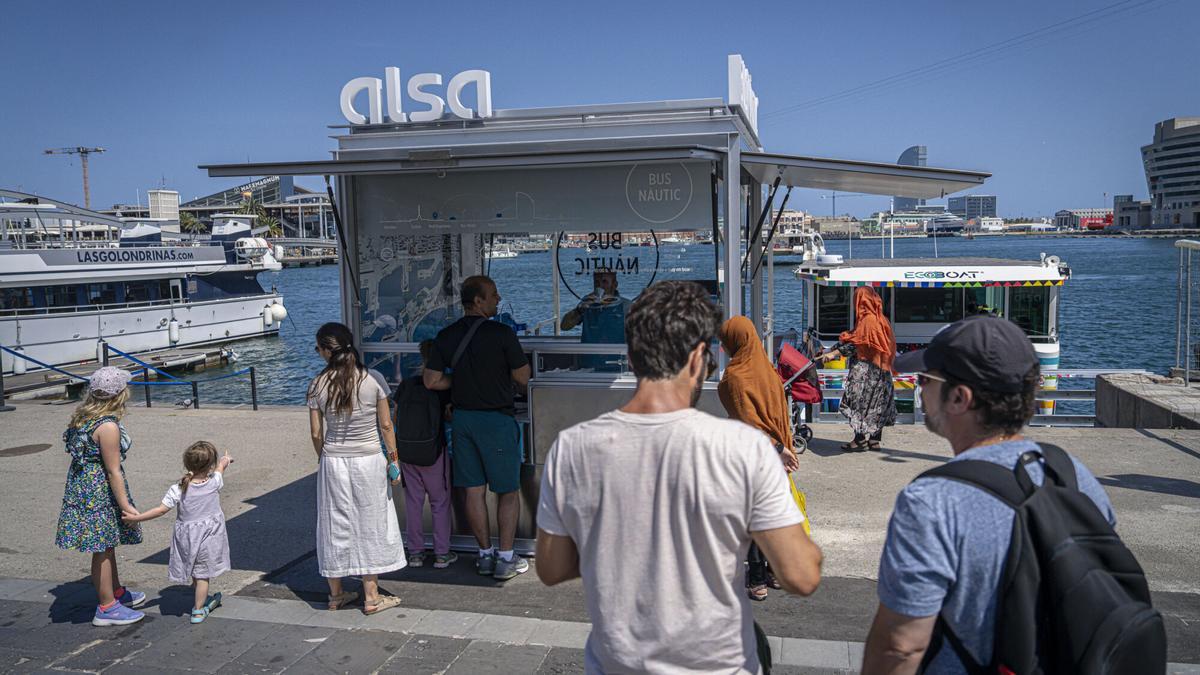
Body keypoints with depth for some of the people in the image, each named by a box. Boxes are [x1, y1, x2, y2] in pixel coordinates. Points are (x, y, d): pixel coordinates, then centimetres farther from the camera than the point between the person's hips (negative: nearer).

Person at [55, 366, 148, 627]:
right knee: (103, 549, 3)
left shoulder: (83, 416, 3)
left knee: (108, 544, 23)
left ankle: (117, 591, 39)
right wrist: (126, 506, -15)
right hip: (100, 491, -9)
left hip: (83, 485, 9)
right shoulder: (108, 427, -25)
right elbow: (113, 471, -22)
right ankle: (106, 608, 15)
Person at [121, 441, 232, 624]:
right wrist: (225, 460, 31)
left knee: (195, 573, 23)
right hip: (209, 537, -1)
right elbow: (220, 468, 9)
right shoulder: (214, 483, -14)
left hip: (187, 537, 1)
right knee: (202, 574, 12)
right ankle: (198, 611, 19)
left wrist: (136, 518, -8)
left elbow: (161, 510, -18)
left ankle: (202, 600, 41)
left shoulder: (178, 490, -18)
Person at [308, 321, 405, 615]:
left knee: (335, 524, 13)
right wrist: (393, 459, 4)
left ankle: (336, 593, 26)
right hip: (369, 460, -1)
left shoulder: (318, 385, -7)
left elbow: (316, 432, -2)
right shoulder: (373, 379, -10)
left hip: (333, 461, 1)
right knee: (370, 524, 9)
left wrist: (324, 459, 15)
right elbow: (385, 425, -6)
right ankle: (371, 596, 15)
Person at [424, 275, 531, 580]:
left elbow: (431, 380, 1)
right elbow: (522, 378, -9)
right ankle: (506, 559, 11)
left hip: (462, 418, 5)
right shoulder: (501, 333, -14)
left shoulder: (446, 336, 1)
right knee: (508, 491, 7)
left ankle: (485, 555, 21)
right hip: (497, 418, -5)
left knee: (474, 490, 11)